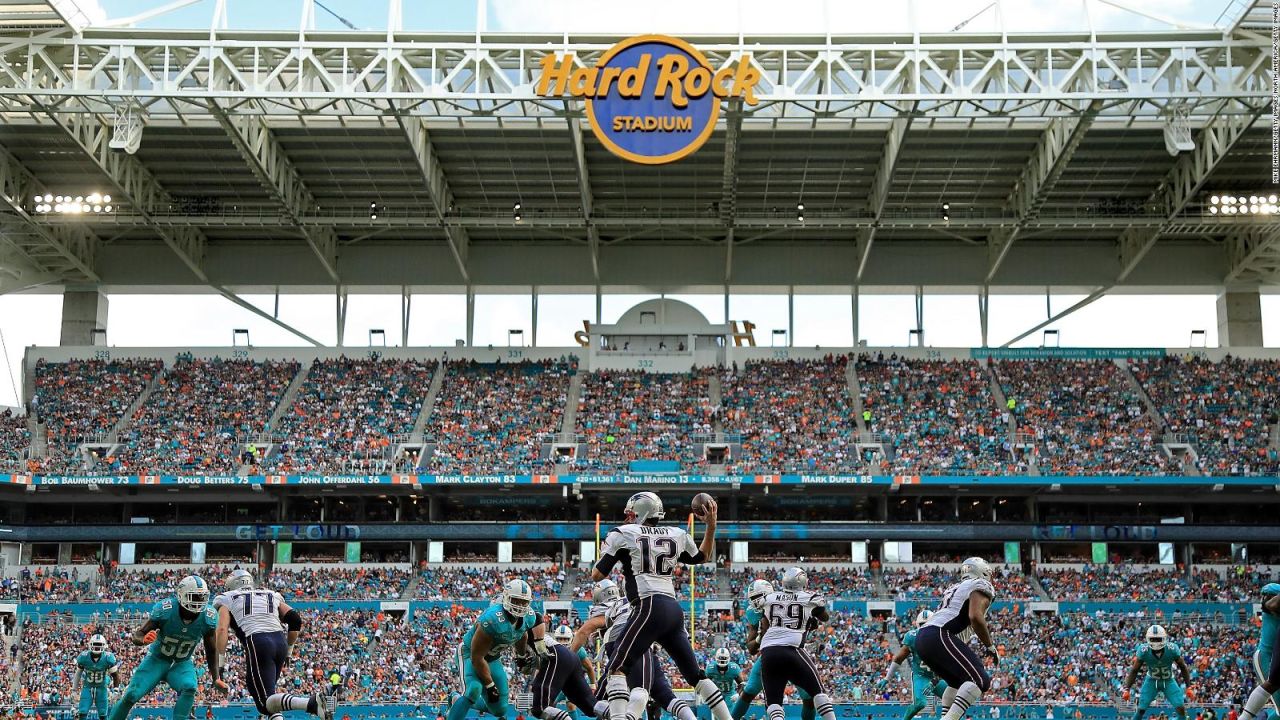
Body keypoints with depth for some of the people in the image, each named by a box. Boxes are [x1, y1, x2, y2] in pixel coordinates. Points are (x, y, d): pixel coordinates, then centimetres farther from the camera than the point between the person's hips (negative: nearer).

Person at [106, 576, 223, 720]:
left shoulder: (208, 618, -19)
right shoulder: (165, 610, -25)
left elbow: (211, 650, -3)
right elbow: (137, 635, -17)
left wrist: (216, 678, -10)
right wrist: (144, 639, -42)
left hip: (182, 664, 1)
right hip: (157, 659, -1)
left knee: (189, 688, -30)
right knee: (131, 695, -11)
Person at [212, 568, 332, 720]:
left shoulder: (227, 600, 17)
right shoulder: (271, 595, 27)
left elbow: (222, 630, 1)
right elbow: (295, 619, 15)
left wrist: (220, 662, 3)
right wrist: (289, 650, 25)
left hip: (257, 644, -5)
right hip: (280, 642, 5)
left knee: (265, 703, -7)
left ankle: (312, 703, -34)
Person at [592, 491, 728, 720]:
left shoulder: (622, 534, 5)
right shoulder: (676, 535, 19)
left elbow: (597, 575, 8)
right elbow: (703, 557, 36)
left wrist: (611, 554, 27)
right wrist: (711, 525, 34)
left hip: (650, 608, -6)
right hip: (674, 609, 6)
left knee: (616, 669, -7)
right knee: (696, 674, 17)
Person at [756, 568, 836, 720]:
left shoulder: (769, 599, 17)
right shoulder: (811, 599, 11)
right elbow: (825, 618, 30)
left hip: (767, 651, 3)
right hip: (791, 650, -3)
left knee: (773, 700, 6)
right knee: (818, 691, 12)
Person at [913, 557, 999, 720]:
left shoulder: (956, 588, 32)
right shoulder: (982, 586, 6)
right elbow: (975, 617, -12)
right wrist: (990, 646, -1)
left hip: (922, 637, 9)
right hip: (939, 637, -9)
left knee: (957, 682, 25)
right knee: (980, 680, -12)